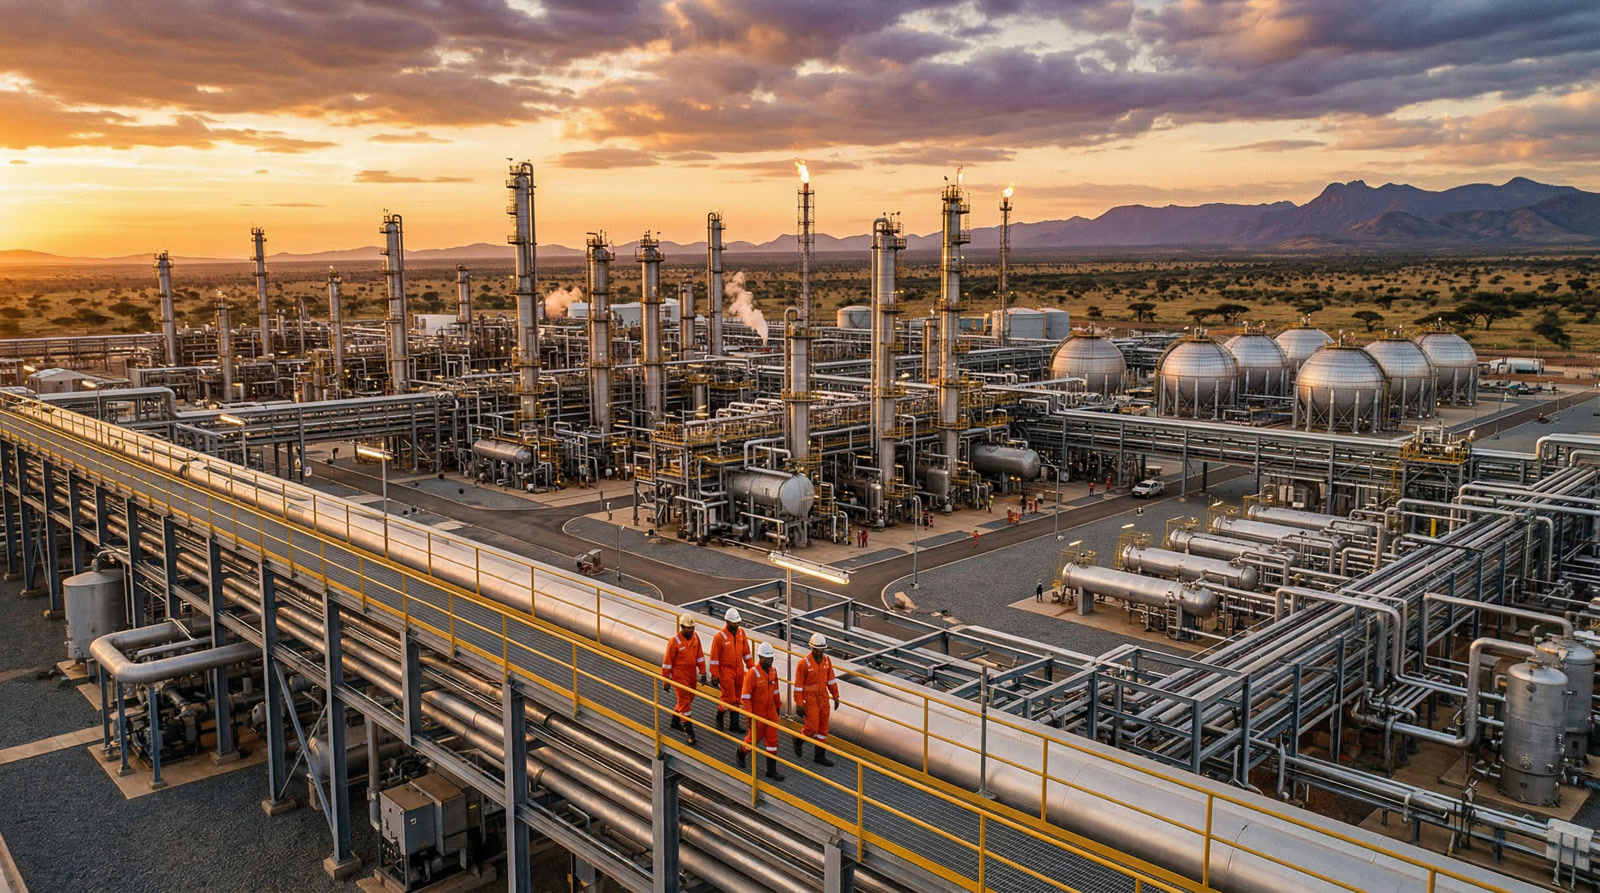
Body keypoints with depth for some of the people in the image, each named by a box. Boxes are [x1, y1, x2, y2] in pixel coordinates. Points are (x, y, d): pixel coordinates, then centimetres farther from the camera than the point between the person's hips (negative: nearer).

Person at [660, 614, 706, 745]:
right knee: (685, 702, -6)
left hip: (692, 674, 7)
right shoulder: (674, 641, -20)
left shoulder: (695, 637, -2)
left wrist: (703, 672, 6)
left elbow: (700, 656, 8)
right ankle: (690, 733, -2)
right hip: (679, 676, -7)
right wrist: (665, 681, -11)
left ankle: (675, 720, 42)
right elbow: (667, 662, -14)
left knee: (689, 698, 19)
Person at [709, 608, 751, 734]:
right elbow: (714, 657, -13)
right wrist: (714, 675, -13)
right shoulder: (719, 636, -18)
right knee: (729, 698, -2)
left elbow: (746, 651, 9)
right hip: (726, 671, -6)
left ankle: (734, 725, 22)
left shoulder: (741, 632, -1)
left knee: (736, 698, 12)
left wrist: (751, 667, 10)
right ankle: (720, 716, 26)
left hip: (739, 670, 6)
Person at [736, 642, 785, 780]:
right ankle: (741, 752, 43)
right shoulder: (752, 673, -21)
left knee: (772, 740, 7)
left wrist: (777, 707, 18)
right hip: (757, 714, -6)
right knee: (754, 738, 12)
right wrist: (750, 716, -20)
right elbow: (746, 696, -19)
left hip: (771, 713, 6)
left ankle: (772, 770, 15)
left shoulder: (773, 672, 0)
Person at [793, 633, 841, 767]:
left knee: (823, 728, 10)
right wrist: (799, 704, -14)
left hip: (824, 699, 6)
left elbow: (831, 680, 10)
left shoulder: (826, 660, 0)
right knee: (812, 728, -4)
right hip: (810, 700, -6)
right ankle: (799, 740, 27)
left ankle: (820, 756, 22)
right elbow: (798, 685, -14)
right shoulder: (804, 663, -17)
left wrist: (836, 697, 10)